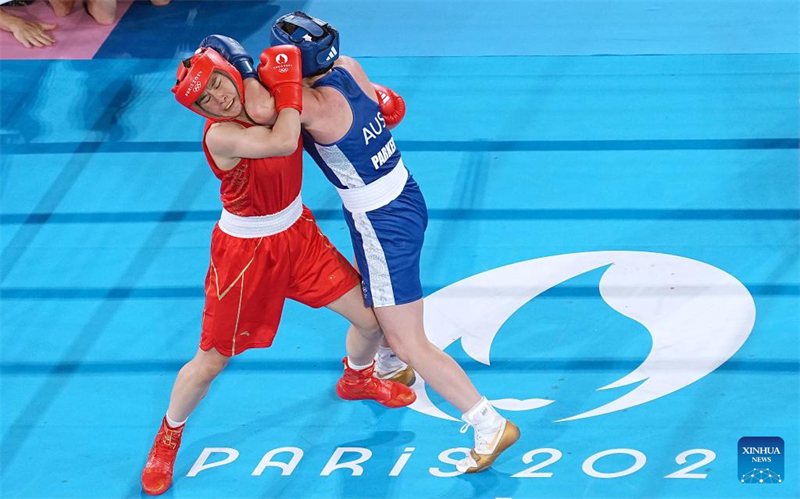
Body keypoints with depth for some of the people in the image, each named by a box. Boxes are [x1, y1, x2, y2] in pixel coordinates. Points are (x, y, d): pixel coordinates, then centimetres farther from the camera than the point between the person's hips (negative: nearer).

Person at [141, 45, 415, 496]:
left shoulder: (268, 97, -10)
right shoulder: (220, 135, -30)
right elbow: (283, 143, -46)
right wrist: (287, 85, -35)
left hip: (297, 233, 6)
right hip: (246, 252, -6)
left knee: (372, 318, 10)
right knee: (211, 361, 3)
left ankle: (358, 379, 46)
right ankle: (168, 438, 31)